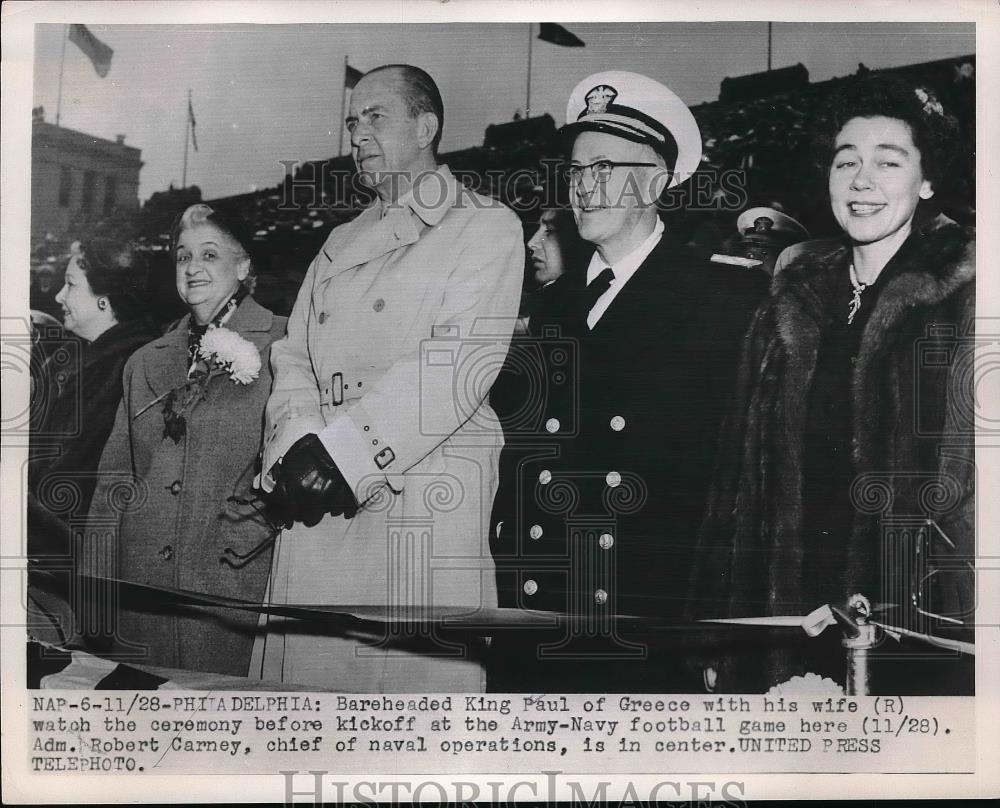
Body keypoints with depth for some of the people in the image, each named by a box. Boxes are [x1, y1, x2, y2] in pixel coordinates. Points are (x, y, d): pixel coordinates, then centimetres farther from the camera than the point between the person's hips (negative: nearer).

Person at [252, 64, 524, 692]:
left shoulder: (487, 225, 4)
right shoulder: (341, 243, 23)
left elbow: (460, 362, -10)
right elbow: (295, 359, 15)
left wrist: (339, 451, -15)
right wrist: (296, 450, -6)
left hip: (427, 504, -5)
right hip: (314, 502, 6)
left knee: (416, 675, -5)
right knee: (305, 673, 6)